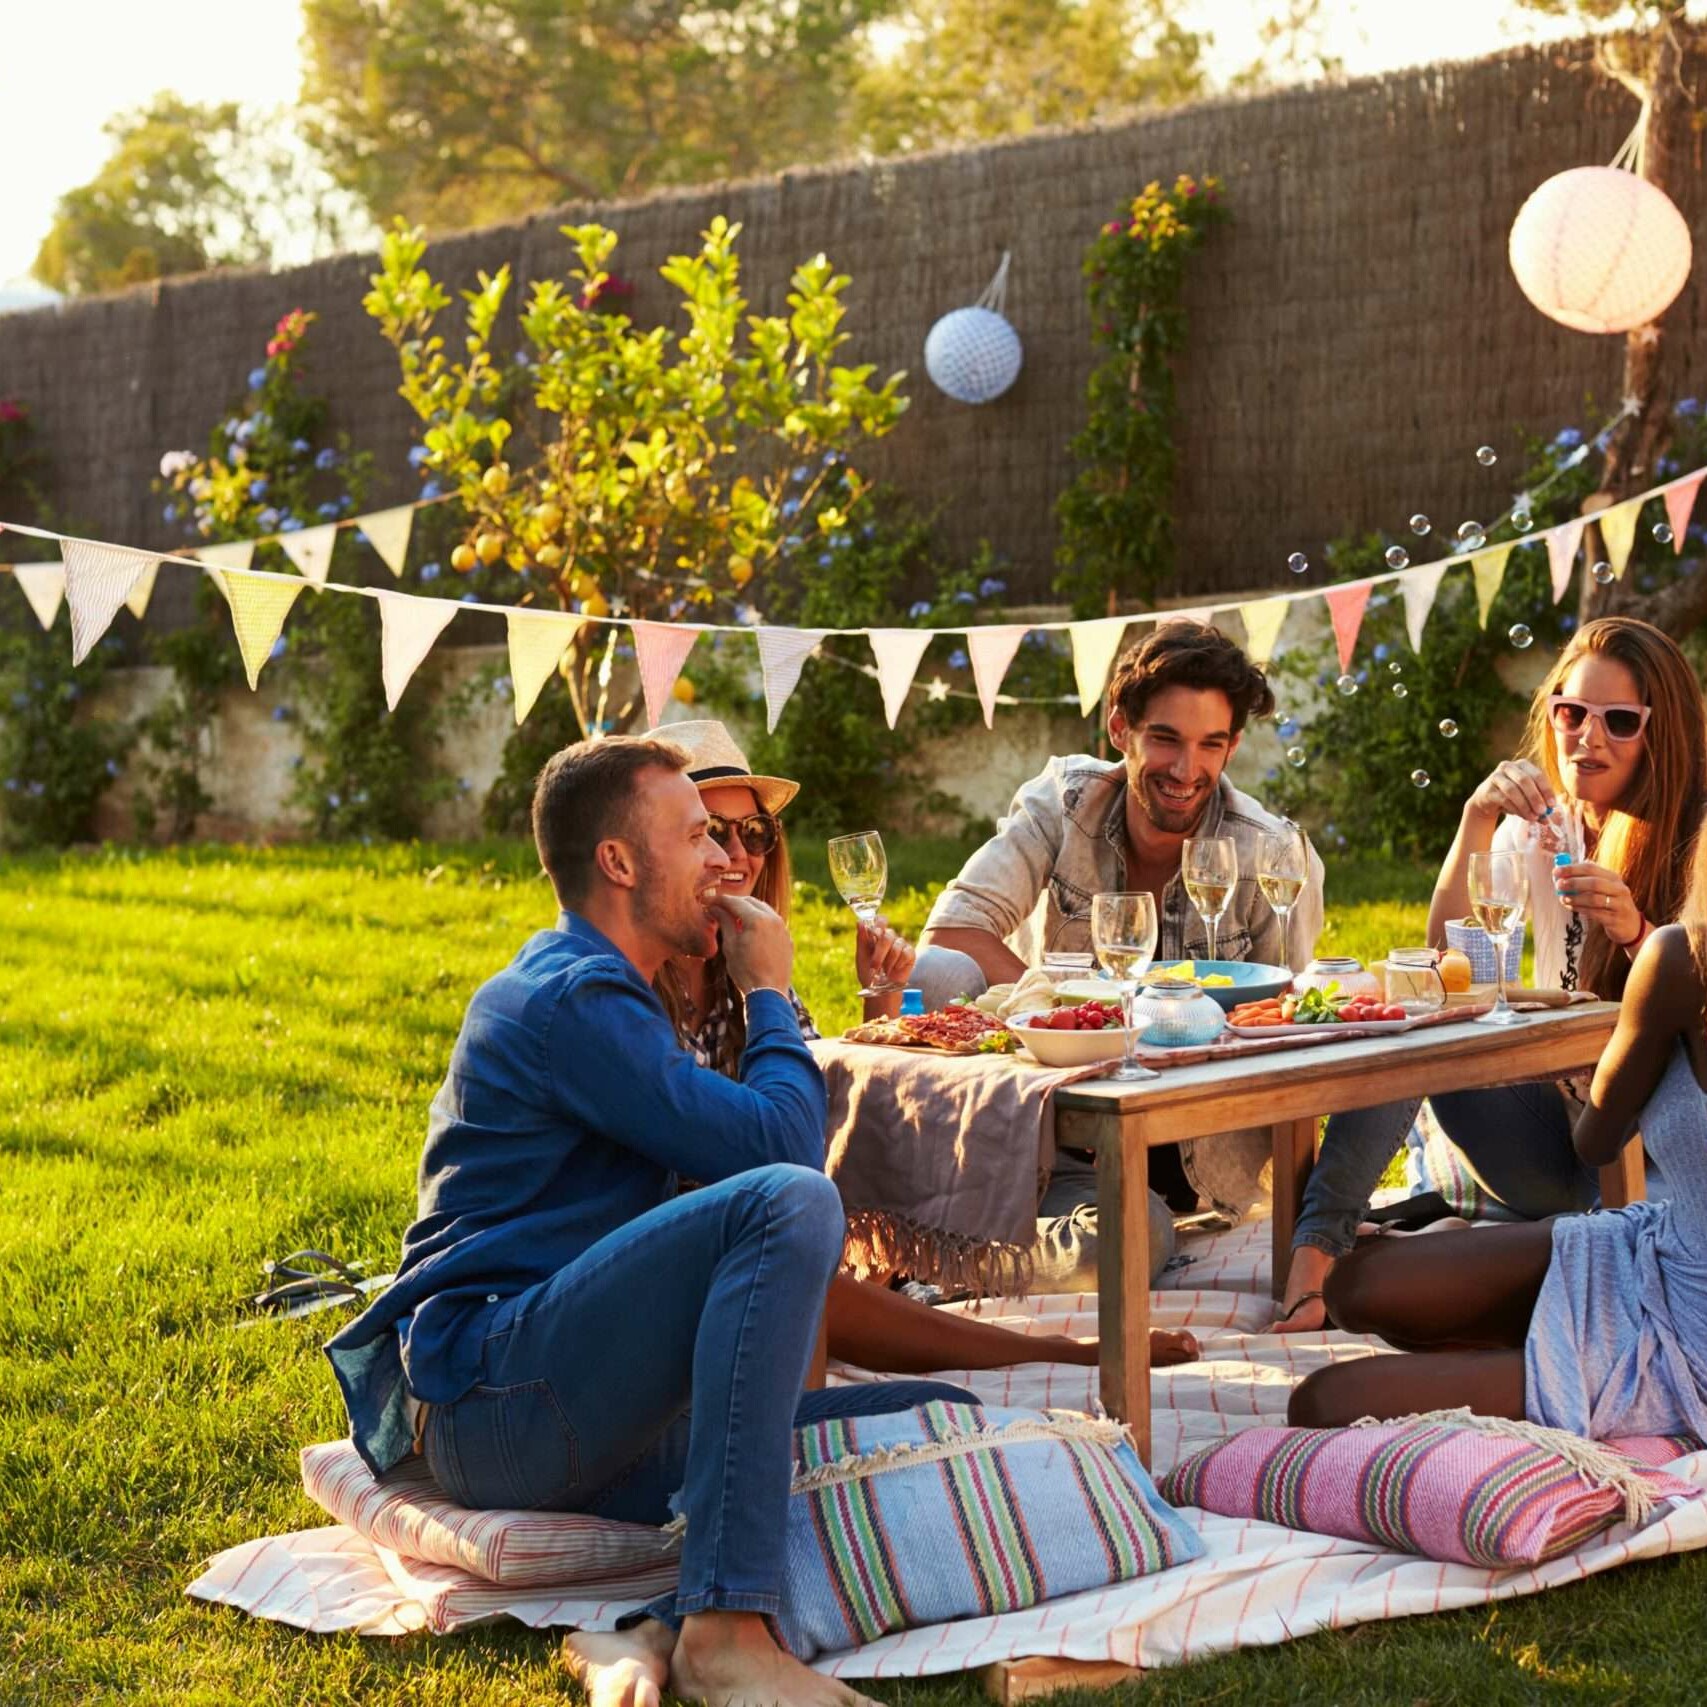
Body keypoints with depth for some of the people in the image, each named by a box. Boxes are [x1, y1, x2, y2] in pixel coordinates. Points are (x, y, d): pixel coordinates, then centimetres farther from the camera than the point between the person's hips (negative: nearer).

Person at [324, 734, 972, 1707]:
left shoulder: (604, 998, 25)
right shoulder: (570, 997, -9)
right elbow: (782, 1147, -15)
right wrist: (771, 995, 1)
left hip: (606, 1435, 10)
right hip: (489, 1395, -10)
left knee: (947, 1425, -3)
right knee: (790, 1200, -31)